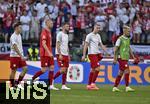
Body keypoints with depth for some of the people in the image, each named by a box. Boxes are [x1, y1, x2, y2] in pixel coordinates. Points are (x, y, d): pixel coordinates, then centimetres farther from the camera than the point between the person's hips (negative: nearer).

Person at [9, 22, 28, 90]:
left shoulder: (19, 35, 13)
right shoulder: (13, 37, -15)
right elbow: (15, 47, -23)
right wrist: (21, 56, -29)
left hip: (20, 56, 8)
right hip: (14, 56, -8)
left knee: (25, 68, -2)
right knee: (13, 71, -1)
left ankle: (18, 83, 6)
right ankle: (12, 86, 8)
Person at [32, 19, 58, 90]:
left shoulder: (49, 32, 16)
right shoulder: (44, 32, -13)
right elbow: (43, 44, -21)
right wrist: (49, 53, -25)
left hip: (49, 54, 9)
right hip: (45, 54, -9)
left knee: (52, 68, 2)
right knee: (44, 70, -8)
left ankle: (51, 85, 0)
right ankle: (32, 80, 5)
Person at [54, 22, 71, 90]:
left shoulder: (66, 35, 17)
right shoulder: (60, 34, -9)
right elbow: (58, 45, -14)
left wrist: (68, 55, 17)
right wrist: (60, 54, -21)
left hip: (66, 55, 8)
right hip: (60, 55, -8)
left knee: (65, 70, 3)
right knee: (63, 70, -16)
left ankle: (63, 85, 5)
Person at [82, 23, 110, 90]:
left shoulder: (98, 36, 15)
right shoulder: (89, 35, -6)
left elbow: (101, 45, 20)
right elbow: (86, 45, -8)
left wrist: (106, 52, 11)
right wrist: (84, 55, -13)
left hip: (97, 54, 7)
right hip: (92, 54, -7)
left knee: (93, 70, 8)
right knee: (97, 68, -16)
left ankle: (89, 85, 13)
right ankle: (93, 84, -9)